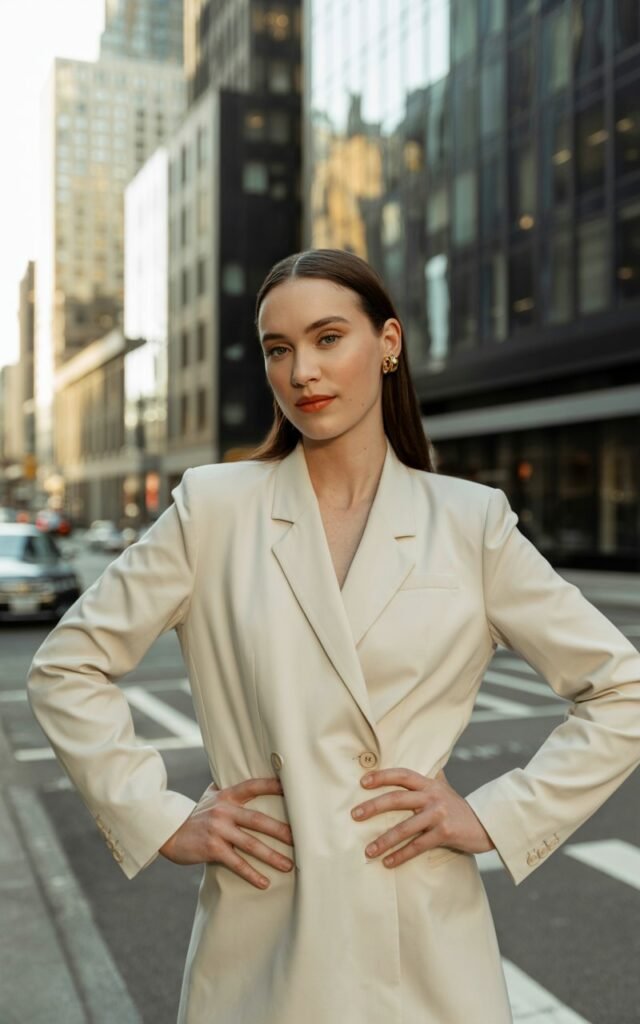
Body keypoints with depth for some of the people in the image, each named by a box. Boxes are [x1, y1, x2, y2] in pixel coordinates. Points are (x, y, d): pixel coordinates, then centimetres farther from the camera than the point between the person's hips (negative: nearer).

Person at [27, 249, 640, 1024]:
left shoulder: (470, 522, -3)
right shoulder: (214, 508, -4)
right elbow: (66, 670, 2)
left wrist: (497, 816, -5)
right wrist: (162, 820, -3)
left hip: (423, 941, 1)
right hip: (259, 945, 0)